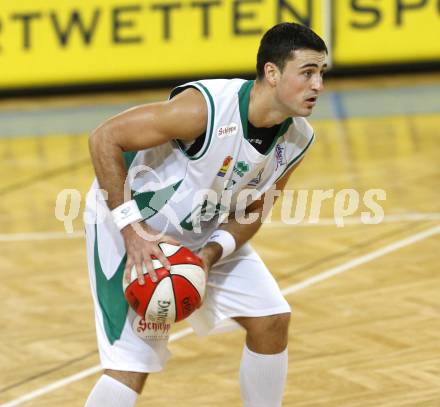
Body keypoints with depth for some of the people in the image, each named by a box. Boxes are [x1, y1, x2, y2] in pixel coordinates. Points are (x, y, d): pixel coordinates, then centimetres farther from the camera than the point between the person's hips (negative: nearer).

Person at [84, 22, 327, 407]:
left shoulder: (298, 140, -11)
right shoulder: (205, 107, -33)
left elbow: (252, 211, 1)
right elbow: (104, 138, -28)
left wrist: (211, 255, -18)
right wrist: (132, 227, -30)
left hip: (204, 234, 7)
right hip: (130, 221, -7)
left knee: (272, 319, 5)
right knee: (133, 363, -14)